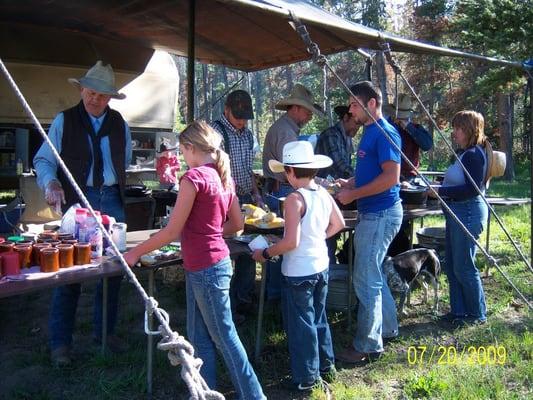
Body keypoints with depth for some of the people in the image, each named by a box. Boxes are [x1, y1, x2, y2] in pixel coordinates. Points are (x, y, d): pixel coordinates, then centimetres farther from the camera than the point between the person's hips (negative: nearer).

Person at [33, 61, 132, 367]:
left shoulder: (119, 124, 10)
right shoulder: (64, 121, -1)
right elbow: (43, 160, -1)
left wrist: (114, 184, 13)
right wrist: (51, 182, -19)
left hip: (112, 201, 4)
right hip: (77, 201, -4)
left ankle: (106, 331, 23)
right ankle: (61, 342, 7)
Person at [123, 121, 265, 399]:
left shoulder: (194, 177, -17)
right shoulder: (223, 177, 7)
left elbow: (172, 231, -15)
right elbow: (237, 223, 15)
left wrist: (135, 253, -5)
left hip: (205, 269, -8)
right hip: (210, 264, 8)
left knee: (224, 337, 6)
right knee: (199, 337, 16)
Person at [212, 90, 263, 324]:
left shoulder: (247, 134, 13)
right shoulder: (216, 131, -12)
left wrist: (256, 195, 15)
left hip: (246, 200, 8)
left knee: (249, 251, 12)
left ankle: (244, 302, 26)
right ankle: (228, 308, 9)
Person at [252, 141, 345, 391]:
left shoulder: (295, 199, -22)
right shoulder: (324, 194, 0)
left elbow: (291, 242, -26)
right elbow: (338, 224, 12)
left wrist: (265, 254, -13)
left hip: (298, 272, -8)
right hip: (321, 267, 8)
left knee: (300, 324, 8)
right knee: (318, 318, 24)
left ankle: (307, 378, 21)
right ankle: (326, 364, 39)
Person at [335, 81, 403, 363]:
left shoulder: (385, 133, -16)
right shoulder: (369, 132, 14)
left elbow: (391, 176, -24)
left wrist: (353, 194, -19)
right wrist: (347, 184, 8)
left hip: (381, 214, -10)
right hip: (371, 213, 10)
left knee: (365, 279, -4)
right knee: (372, 274, 20)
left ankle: (368, 345, 7)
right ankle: (387, 328, 35)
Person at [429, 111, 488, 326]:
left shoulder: (474, 154, -16)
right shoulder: (465, 153, 14)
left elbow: (472, 189, -23)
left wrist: (441, 191, -21)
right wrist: (439, 190, 5)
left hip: (468, 213, -10)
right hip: (457, 213, 10)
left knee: (463, 267, -1)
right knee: (452, 266, 15)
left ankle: (478, 314, 15)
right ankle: (459, 310, 26)